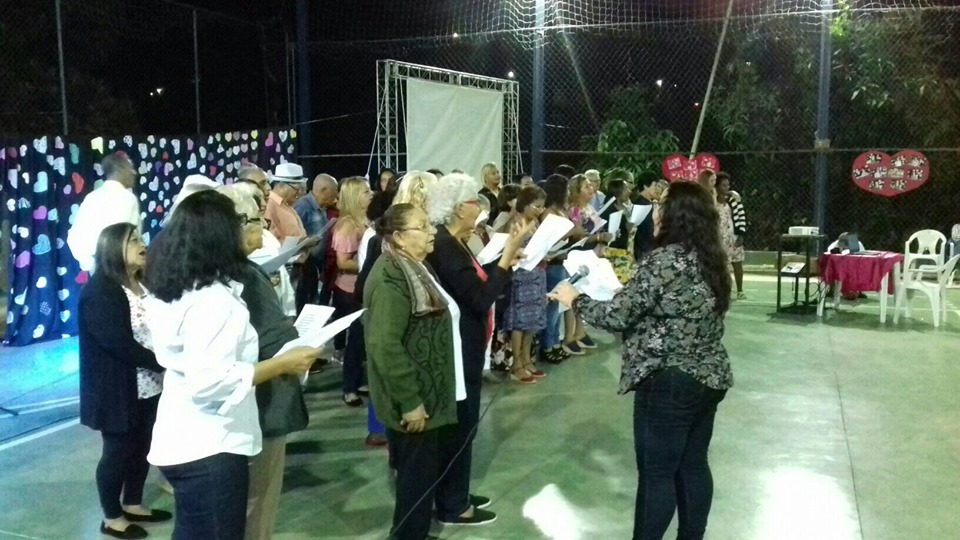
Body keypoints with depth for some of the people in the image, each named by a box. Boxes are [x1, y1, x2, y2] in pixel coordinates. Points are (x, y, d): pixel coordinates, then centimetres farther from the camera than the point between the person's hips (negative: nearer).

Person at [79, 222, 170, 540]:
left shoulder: (143, 284, 9)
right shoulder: (99, 291, -17)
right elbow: (119, 344, -23)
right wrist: (163, 362, -22)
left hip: (148, 386, 8)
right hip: (118, 390, -8)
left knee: (142, 446, 16)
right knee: (118, 451, 5)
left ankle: (133, 505, 34)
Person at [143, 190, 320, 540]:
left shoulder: (169, 289, 6)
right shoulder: (212, 298, -22)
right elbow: (210, 382, -29)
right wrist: (281, 364, -21)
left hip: (183, 441, 9)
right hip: (208, 448, -9)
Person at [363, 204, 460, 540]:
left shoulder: (414, 268, 11)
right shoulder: (390, 278, -21)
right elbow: (385, 346, -28)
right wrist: (410, 401, -26)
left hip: (429, 392, 10)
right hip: (414, 400, -10)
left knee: (422, 471, 19)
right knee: (417, 474, 2)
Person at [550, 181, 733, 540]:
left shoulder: (665, 261, -19)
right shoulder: (711, 259, 6)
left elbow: (618, 316, -18)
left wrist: (575, 300, -3)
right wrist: (631, 292, 22)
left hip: (669, 382, -8)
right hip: (709, 377, 8)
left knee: (657, 473, 3)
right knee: (694, 465, 17)